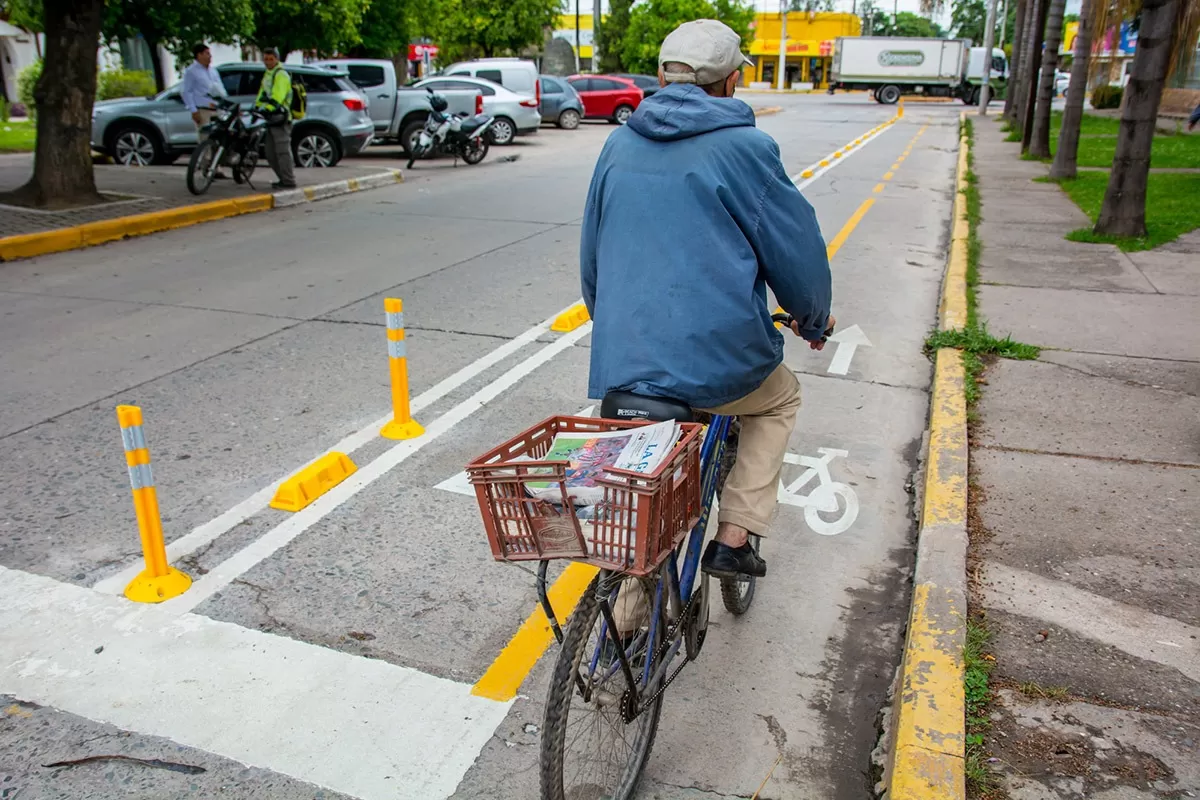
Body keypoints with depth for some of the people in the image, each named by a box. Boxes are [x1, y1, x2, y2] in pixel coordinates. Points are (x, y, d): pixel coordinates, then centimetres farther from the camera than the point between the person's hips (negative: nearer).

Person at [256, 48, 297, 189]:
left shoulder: (281, 75, -10)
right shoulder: (267, 74, 21)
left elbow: (277, 97, -22)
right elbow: (262, 95, 25)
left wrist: (266, 109, -29)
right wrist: (256, 108, 14)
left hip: (280, 119, -10)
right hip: (272, 120, 10)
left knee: (283, 151, -11)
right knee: (271, 154, 12)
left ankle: (289, 181, -8)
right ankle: (284, 179, 19)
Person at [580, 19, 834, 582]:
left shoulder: (619, 145, 11)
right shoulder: (745, 148, -5)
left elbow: (591, 254, 19)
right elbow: (796, 248, 1)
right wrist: (814, 320, 20)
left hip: (619, 367, 4)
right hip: (720, 359, -4)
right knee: (780, 399, 28)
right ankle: (733, 539, 20)